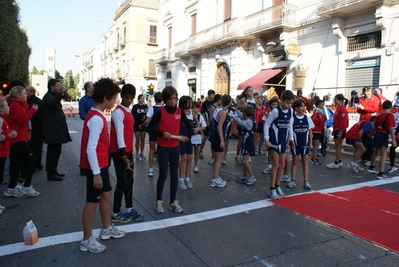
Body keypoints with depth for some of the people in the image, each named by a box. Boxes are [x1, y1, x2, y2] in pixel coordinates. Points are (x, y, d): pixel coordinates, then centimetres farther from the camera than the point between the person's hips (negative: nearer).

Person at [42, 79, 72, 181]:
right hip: (53, 130, -10)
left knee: (56, 151, 14)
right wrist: (61, 93, -48)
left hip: (57, 129, 10)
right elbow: (51, 103, -37)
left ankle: (53, 171, 23)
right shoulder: (48, 96, -11)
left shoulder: (54, 96, 21)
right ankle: (51, 174, 0)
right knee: (53, 152, -6)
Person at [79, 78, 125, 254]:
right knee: (92, 201, 2)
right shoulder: (97, 119, -22)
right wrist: (96, 173, -23)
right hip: (95, 167, -10)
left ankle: (107, 229, 36)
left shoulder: (96, 115, 9)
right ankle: (87, 240, 17)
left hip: (101, 165, 10)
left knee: (106, 194, 20)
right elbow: (90, 149, -25)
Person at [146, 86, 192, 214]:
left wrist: (188, 136, -5)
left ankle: (173, 202, 19)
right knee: (163, 175, -2)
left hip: (175, 148, 4)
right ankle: (158, 201, 17)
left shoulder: (179, 111, 1)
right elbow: (149, 128, -11)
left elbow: (189, 125, 11)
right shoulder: (160, 112, -10)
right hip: (163, 148, -4)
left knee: (174, 175, 8)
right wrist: (162, 133, -22)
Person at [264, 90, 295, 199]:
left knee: (282, 165, 11)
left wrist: (290, 138, 6)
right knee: (275, 165, -3)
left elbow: (290, 125, 12)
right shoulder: (276, 111, -17)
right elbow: (266, 125, -13)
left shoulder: (291, 111, 0)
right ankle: (272, 189, 6)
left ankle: (277, 186, 25)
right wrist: (266, 139, -16)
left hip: (284, 140, 6)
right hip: (275, 140, -6)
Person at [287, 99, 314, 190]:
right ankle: (293, 180, 15)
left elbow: (310, 131, 5)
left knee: (305, 162, 8)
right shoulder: (292, 118, -6)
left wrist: (310, 143, 3)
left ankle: (306, 181, 13)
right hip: (295, 143, -2)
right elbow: (290, 130, -5)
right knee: (295, 162, 8)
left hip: (305, 143, 2)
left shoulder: (307, 118, 2)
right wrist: (291, 141, -12)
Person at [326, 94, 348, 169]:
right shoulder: (338, 109, 14)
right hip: (336, 130, 10)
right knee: (338, 147, 14)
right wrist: (334, 130, 19)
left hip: (340, 131, -10)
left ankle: (336, 163, 1)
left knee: (338, 147, -4)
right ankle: (339, 162, 22)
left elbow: (343, 122, -21)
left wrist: (340, 132, -22)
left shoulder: (342, 109, -16)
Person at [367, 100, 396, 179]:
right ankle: (381, 174, -9)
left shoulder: (379, 115, 10)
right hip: (384, 135, -8)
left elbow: (374, 127, 17)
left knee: (376, 152, 25)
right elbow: (390, 128, -18)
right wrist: (393, 140, -18)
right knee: (383, 154, -6)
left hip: (377, 134, 8)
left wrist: (370, 135, 30)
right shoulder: (390, 115, -11)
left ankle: (371, 167, 41)